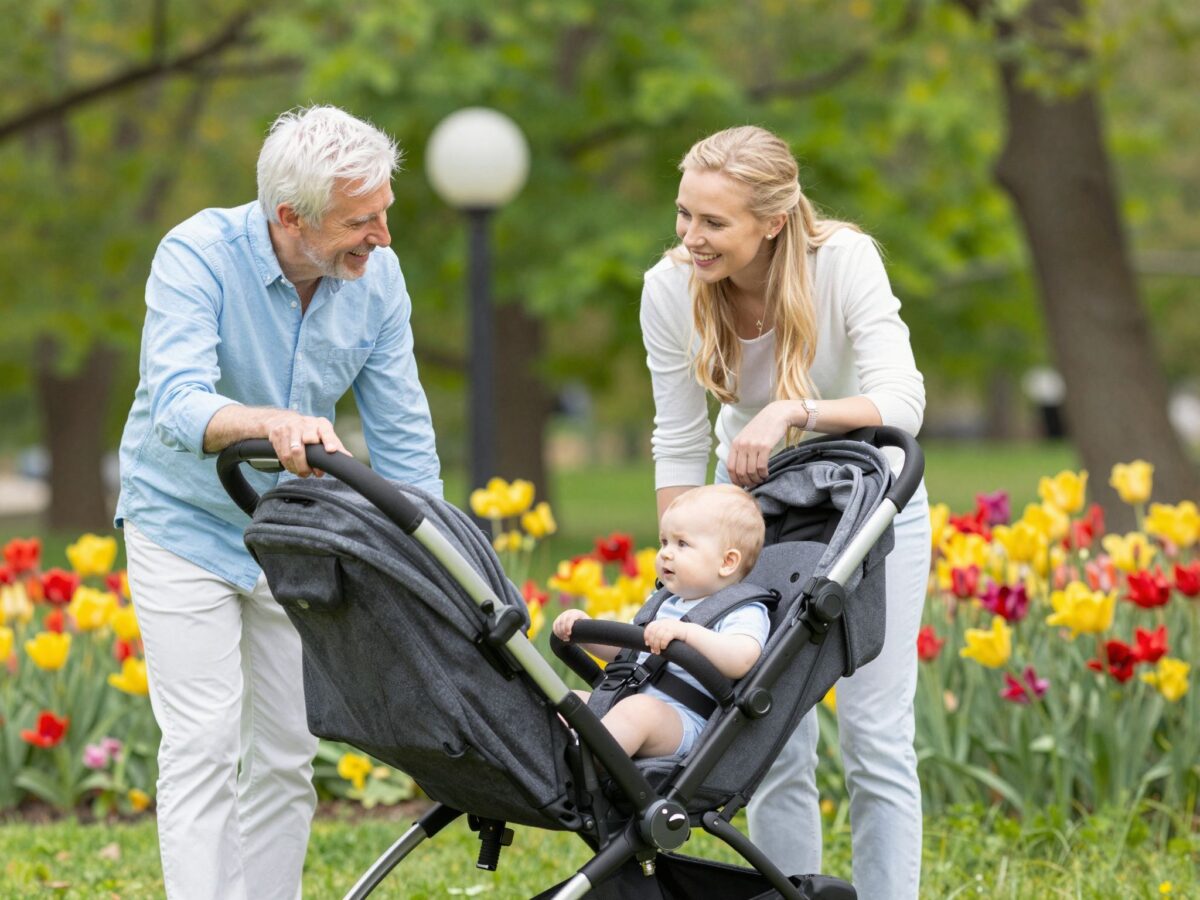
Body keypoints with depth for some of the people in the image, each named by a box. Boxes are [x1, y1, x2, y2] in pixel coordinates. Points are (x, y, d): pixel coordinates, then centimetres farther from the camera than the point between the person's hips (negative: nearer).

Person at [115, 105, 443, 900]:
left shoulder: (376, 276, -11)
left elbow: (402, 438, -4)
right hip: (186, 527, -5)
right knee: (205, 745, -12)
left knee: (289, 753, 6)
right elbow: (177, 405, -40)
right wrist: (270, 421, -60)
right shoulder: (198, 257, -25)